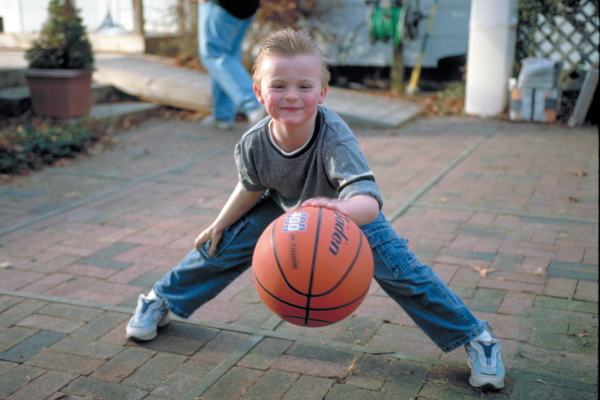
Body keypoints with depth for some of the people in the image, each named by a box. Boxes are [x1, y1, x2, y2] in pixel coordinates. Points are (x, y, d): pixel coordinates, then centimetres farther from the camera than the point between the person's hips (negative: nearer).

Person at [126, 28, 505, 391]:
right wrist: (219, 224, 5)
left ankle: (476, 337, 9)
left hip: (351, 209, -3)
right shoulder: (253, 145, -30)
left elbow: (369, 201, -57)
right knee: (222, 247, 1)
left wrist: (342, 208, -79)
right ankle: (161, 301, 30)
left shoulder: (335, 139, -44)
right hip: (285, 205, 3)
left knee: (400, 269, -12)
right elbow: (251, 188, -6)